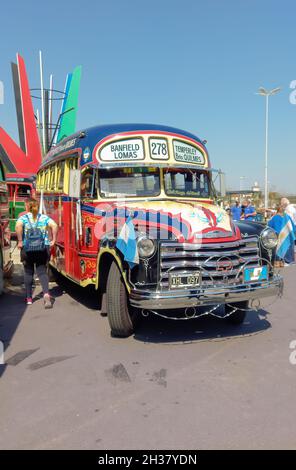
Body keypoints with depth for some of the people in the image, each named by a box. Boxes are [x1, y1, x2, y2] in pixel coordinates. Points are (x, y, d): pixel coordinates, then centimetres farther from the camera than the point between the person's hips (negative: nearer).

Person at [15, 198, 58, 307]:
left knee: (28, 272, 15)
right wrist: (53, 240, -4)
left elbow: (18, 226, -20)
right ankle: (46, 293, -19)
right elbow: (54, 225, -9)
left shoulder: (23, 218, 1)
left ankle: (29, 298, 21)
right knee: (42, 272, 5)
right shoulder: (44, 217, 7)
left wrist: (20, 241, -14)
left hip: (27, 248, -1)